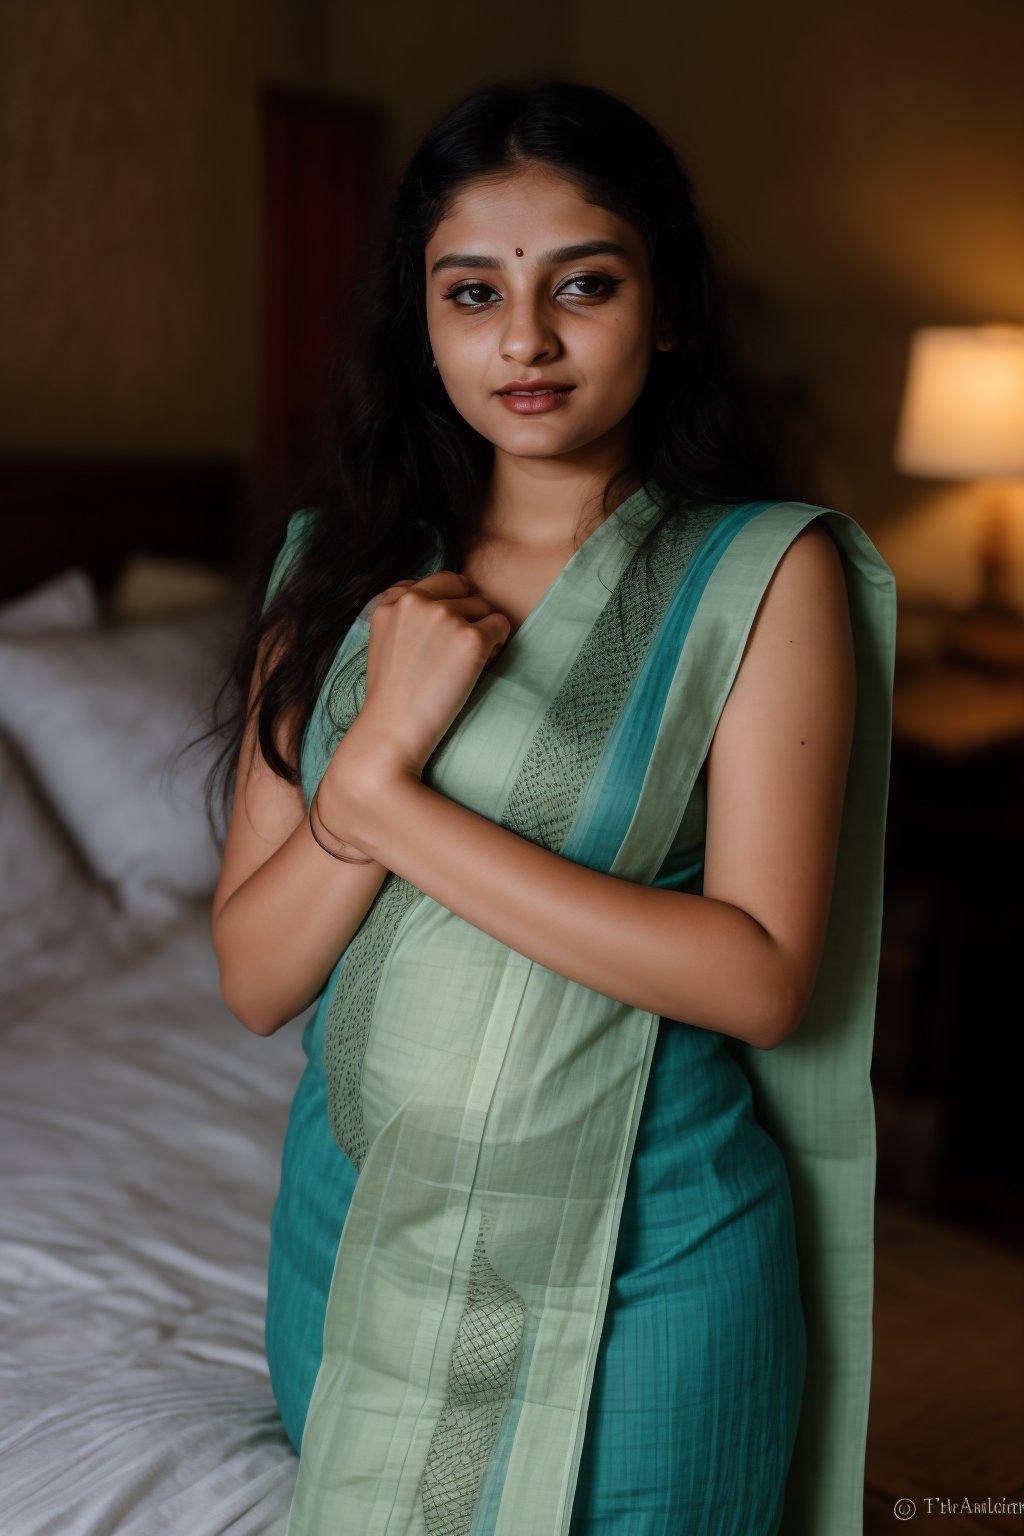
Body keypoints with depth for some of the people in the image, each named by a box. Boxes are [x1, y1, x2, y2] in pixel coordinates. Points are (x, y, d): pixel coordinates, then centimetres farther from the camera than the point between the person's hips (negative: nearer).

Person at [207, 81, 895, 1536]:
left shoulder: (769, 573, -10)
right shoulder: (340, 574, 0)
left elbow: (762, 975, -19)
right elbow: (255, 977, -4)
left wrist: (393, 808, -20)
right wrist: (386, 737, -20)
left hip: (642, 1261, -3)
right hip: (353, 1223, 4)